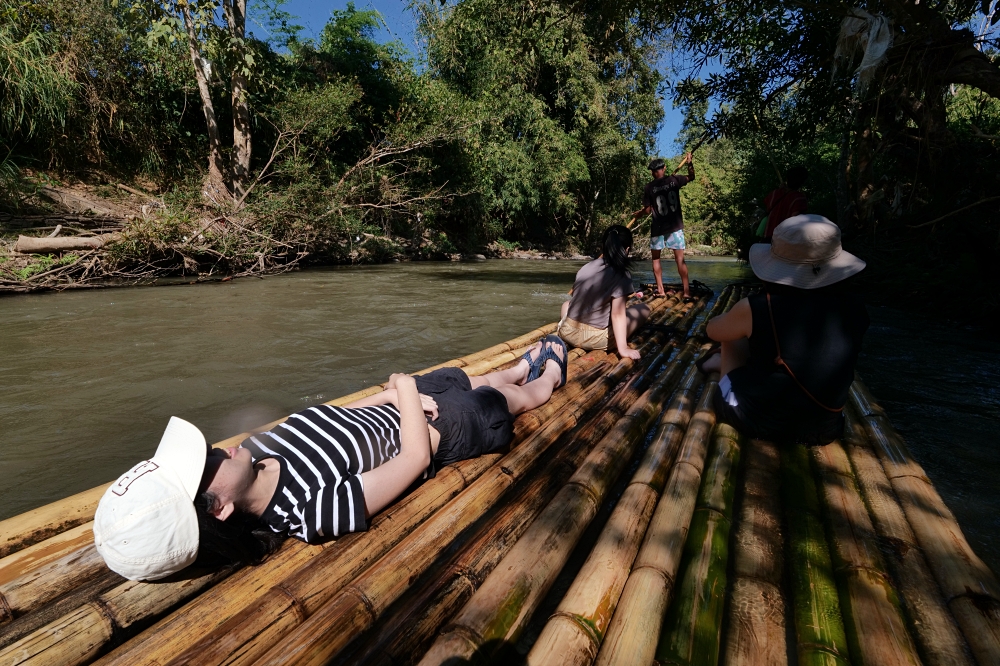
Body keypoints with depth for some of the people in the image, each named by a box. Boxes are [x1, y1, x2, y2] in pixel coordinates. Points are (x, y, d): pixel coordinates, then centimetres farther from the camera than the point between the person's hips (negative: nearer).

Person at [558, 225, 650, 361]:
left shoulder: (587, 267, 5)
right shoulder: (621, 274, -12)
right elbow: (617, 314, -19)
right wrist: (623, 349, -17)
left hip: (568, 332, 6)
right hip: (595, 339, -6)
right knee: (644, 309, 8)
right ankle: (618, 344, 12)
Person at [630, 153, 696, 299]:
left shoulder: (649, 188, -6)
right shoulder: (673, 180, 1)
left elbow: (647, 210, -5)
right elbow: (691, 177, 19)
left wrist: (636, 214, 12)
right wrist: (690, 163, 31)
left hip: (658, 228, -1)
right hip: (675, 227, 2)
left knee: (656, 259, 13)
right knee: (680, 259, 1)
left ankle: (660, 289, 9)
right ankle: (686, 291, -2)